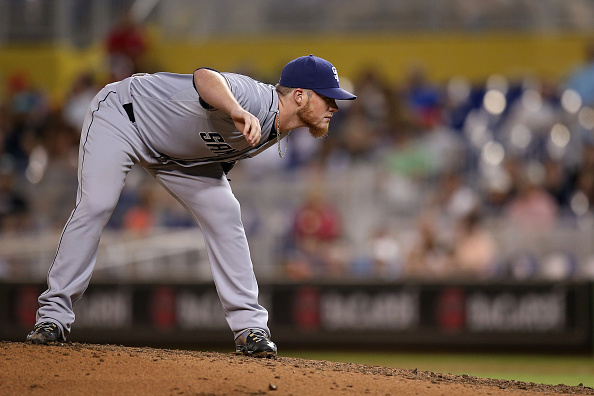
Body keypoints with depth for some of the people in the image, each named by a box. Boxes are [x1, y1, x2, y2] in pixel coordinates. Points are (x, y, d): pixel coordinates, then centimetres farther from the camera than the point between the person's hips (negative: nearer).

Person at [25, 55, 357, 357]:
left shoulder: (282, 124, -11)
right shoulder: (255, 100, -38)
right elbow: (205, 78, -62)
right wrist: (237, 112, -80)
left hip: (179, 154, 8)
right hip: (121, 117, -8)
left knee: (224, 216, -4)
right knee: (95, 206, -20)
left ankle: (249, 325, -1)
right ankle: (54, 314, -12)